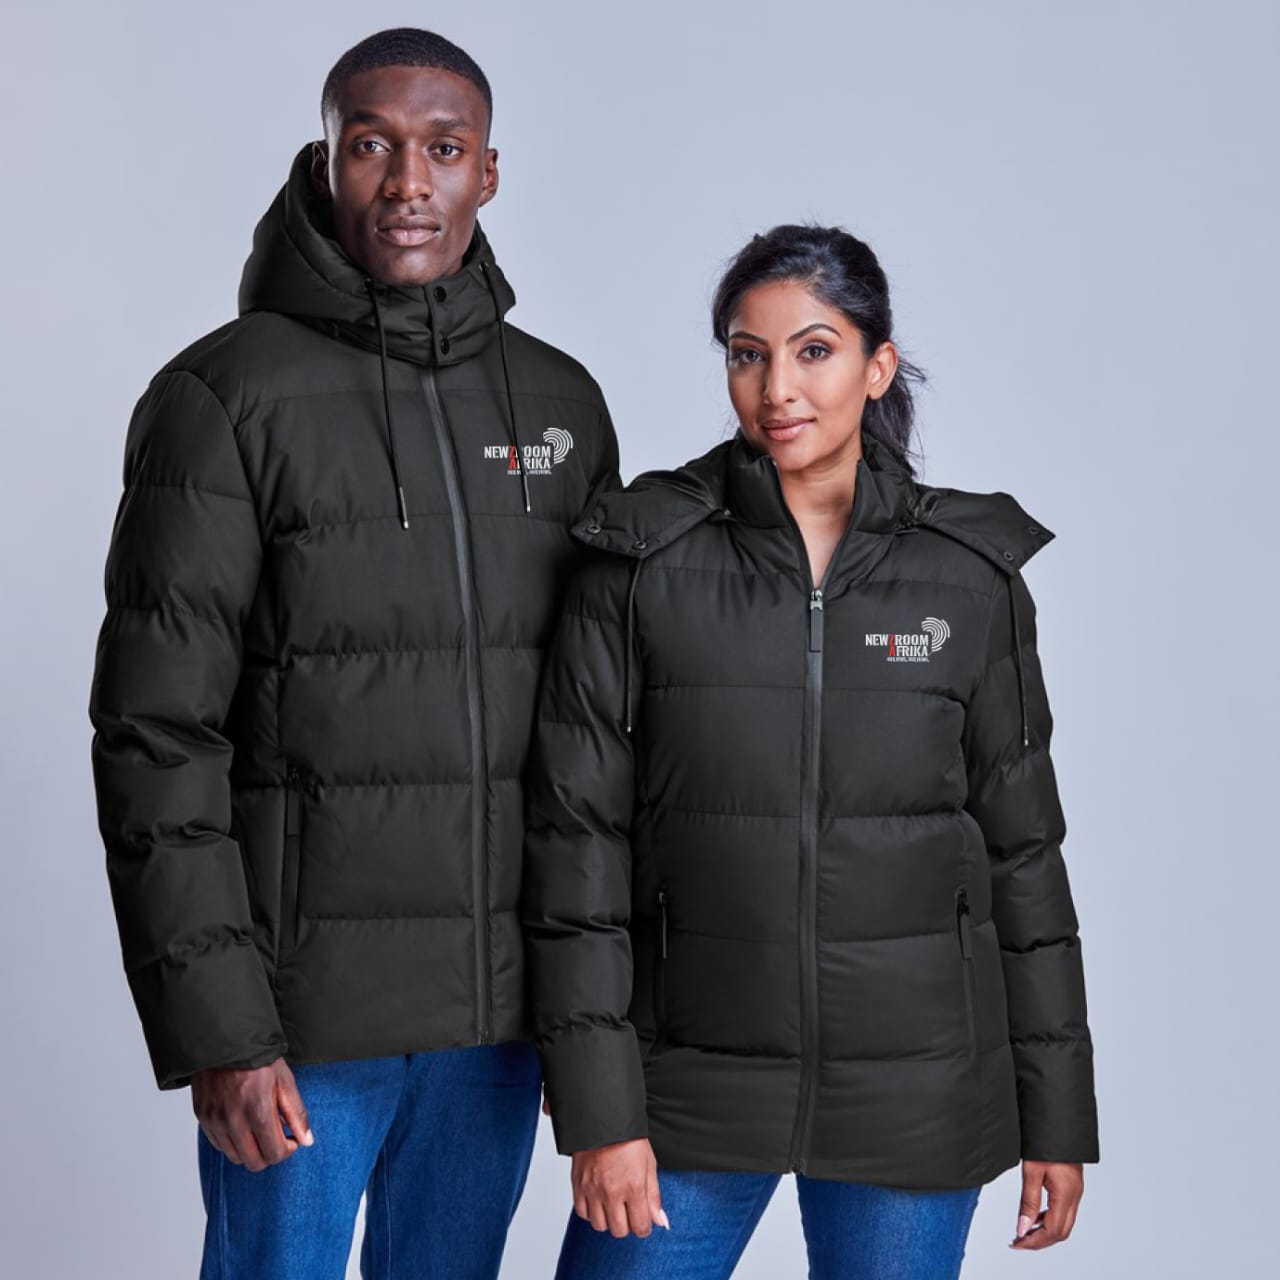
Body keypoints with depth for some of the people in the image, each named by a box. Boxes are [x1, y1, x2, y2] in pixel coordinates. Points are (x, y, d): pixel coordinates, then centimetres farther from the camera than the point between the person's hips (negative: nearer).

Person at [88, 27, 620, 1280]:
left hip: (500, 1009, 4)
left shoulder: (561, 404, 8)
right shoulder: (225, 397, -7)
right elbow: (158, 739, -10)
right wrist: (216, 1030, -14)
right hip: (302, 1009, -4)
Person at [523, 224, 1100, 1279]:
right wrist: (599, 1109, -9)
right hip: (693, 1083, -1)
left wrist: (1058, 1113, 6)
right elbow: (577, 841, -4)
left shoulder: (970, 576, 2)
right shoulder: (643, 566, -3)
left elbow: (1021, 847, 6)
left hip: (915, 1099, 1)